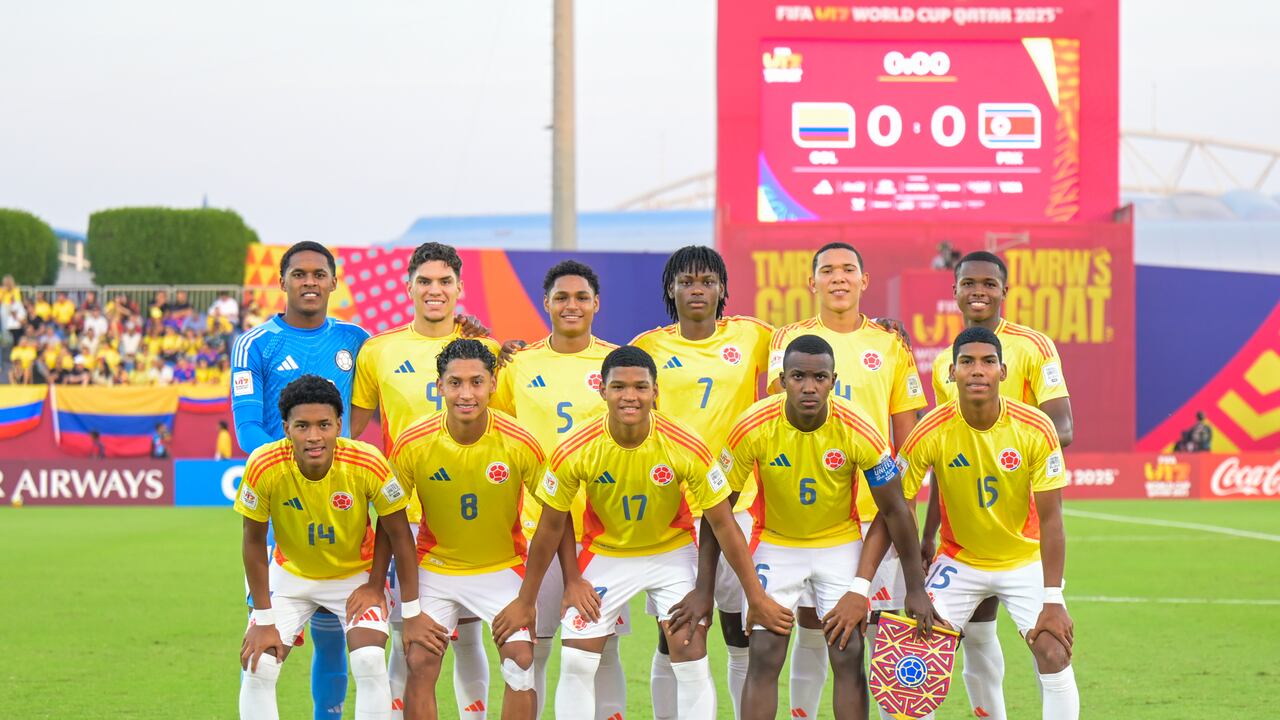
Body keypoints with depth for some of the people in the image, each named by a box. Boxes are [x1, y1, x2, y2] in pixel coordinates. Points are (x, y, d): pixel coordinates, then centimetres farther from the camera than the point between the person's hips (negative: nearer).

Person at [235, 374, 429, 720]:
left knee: (370, 664, -20)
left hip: (356, 575, -1)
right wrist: (265, 620, -10)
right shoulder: (264, 467, -28)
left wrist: (414, 614, -11)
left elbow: (399, 536, -14)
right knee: (258, 668, -11)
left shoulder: (368, 464, -29)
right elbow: (254, 541, -12)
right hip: (291, 574, 1)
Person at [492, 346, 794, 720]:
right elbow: (551, 527, -9)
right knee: (575, 663, -6)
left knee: (692, 658, -11)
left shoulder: (686, 448, -25)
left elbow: (722, 524, -14)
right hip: (605, 555, 1)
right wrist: (525, 602, -2)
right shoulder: (575, 452, -23)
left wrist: (757, 598, -11)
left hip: (672, 552, -1)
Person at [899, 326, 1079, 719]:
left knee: (1054, 654, -15)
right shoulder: (930, 432, -19)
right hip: (958, 561, 1)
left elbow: (1050, 520, -17)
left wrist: (1052, 602, -20)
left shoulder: (1037, 429, -20)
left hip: (1025, 559, -1)